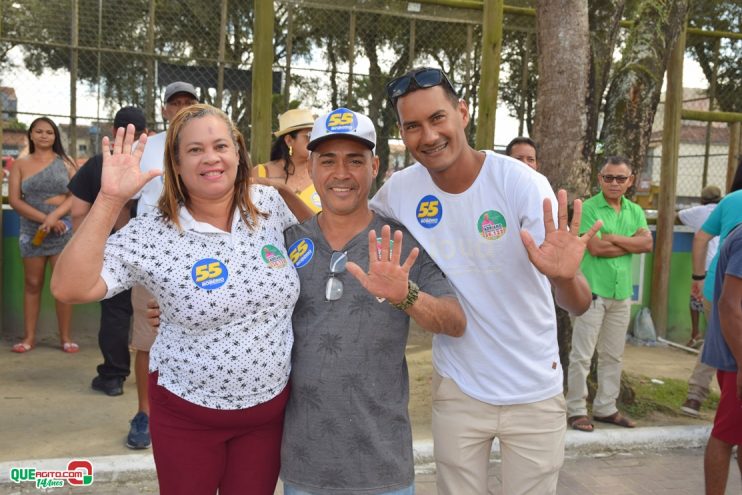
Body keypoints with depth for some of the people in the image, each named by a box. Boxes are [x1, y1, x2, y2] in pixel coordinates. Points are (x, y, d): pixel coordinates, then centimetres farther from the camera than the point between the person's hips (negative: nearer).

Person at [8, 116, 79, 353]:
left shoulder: (65, 162, 6)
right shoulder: (20, 164, 7)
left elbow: (76, 195, -2)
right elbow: (14, 199, -2)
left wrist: (54, 216, -17)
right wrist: (44, 219, -14)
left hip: (63, 229, -1)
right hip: (32, 230, 1)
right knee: (32, 284, 7)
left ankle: (66, 337, 5)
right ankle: (29, 337, 14)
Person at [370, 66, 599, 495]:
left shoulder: (523, 184, -19)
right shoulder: (400, 190, -10)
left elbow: (579, 305, -20)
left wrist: (565, 276, -41)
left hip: (535, 392, -1)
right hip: (457, 389, 2)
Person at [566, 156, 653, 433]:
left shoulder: (635, 211, 12)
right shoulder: (588, 208, -7)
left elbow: (647, 244, -2)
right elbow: (595, 248, -16)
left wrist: (613, 237, -12)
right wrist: (631, 242, -5)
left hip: (622, 293, 6)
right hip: (592, 290, -6)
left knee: (613, 355, 13)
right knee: (582, 355, -2)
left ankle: (606, 408, 25)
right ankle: (576, 410, 8)